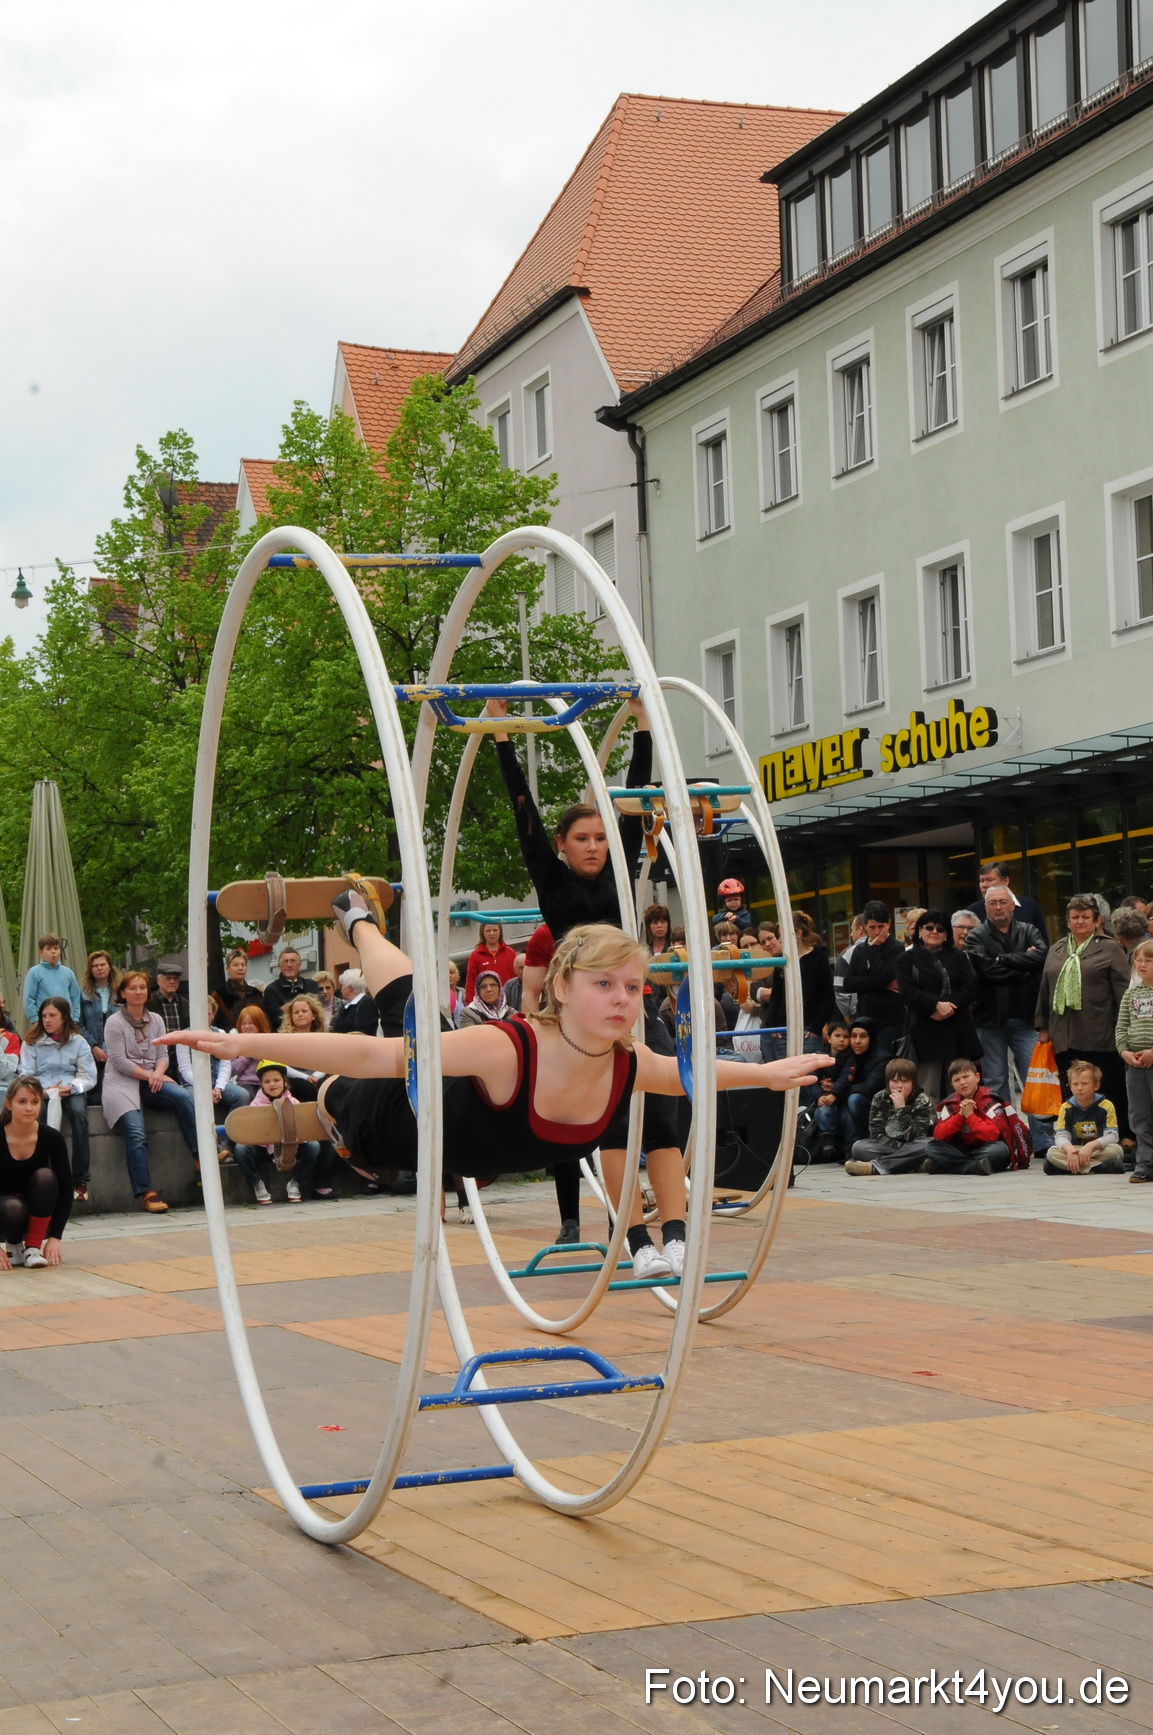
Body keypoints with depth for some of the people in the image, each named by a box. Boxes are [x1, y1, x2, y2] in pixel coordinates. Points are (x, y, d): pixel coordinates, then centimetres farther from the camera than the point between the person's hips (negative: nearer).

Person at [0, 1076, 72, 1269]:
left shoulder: (51, 1138, -16)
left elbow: (65, 1189, -12)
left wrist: (55, 1237, -21)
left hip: (39, 1216, 1)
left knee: (45, 1176, -29)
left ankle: (33, 1248, -19)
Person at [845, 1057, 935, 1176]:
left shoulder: (923, 1102, -11)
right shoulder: (879, 1099, -6)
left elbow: (914, 1138, -21)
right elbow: (876, 1134, -10)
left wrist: (901, 1109, -30)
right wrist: (900, 1148, -23)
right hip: (888, 1147, 2)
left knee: (929, 1144, -37)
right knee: (858, 1146, -24)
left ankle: (875, 1166, -39)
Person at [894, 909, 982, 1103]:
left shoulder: (958, 958, 18)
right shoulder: (907, 959, 10)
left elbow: (970, 989, 4)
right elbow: (907, 992, -5)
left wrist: (950, 1005, -13)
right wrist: (936, 1004, -18)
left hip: (957, 1030, 2)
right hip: (924, 1033, -2)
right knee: (928, 1094, -6)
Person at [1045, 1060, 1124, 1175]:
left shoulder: (1106, 1106, -8)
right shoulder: (1066, 1108, -1)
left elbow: (1112, 1136, -16)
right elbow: (1060, 1136, -10)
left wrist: (1091, 1146, -34)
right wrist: (1070, 1149, -34)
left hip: (1099, 1151, -3)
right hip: (1075, 1150, 3)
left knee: (1116, 1149, -32)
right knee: (1052, 1152, -28)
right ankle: (1100, 1167, -34)